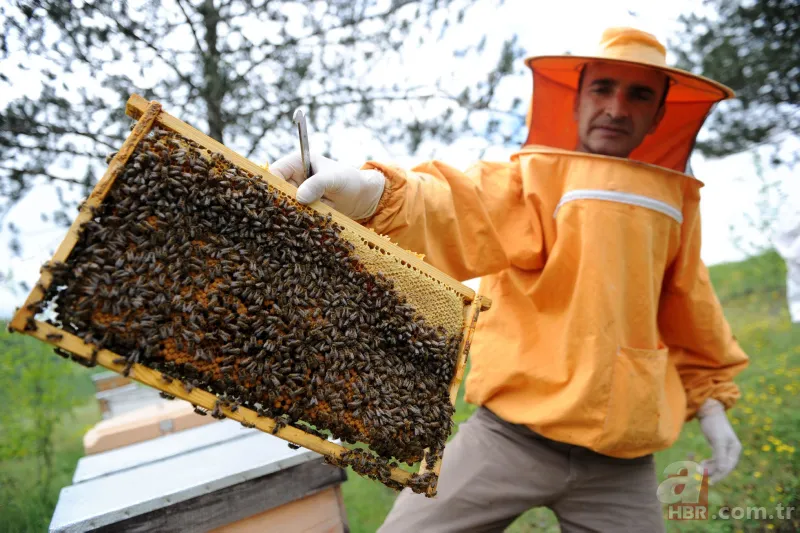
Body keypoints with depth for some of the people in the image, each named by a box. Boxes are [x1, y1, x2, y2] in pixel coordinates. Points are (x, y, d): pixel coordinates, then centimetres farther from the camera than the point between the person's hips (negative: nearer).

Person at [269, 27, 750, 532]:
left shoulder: (674, 202, 8)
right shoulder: (532, 179, -5)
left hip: (623, 459, 4)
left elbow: (688, 314, 21)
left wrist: (709, 399, 24)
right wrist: (371, 191, -46)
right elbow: (457, 210, -26)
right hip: (513, 434, -3)